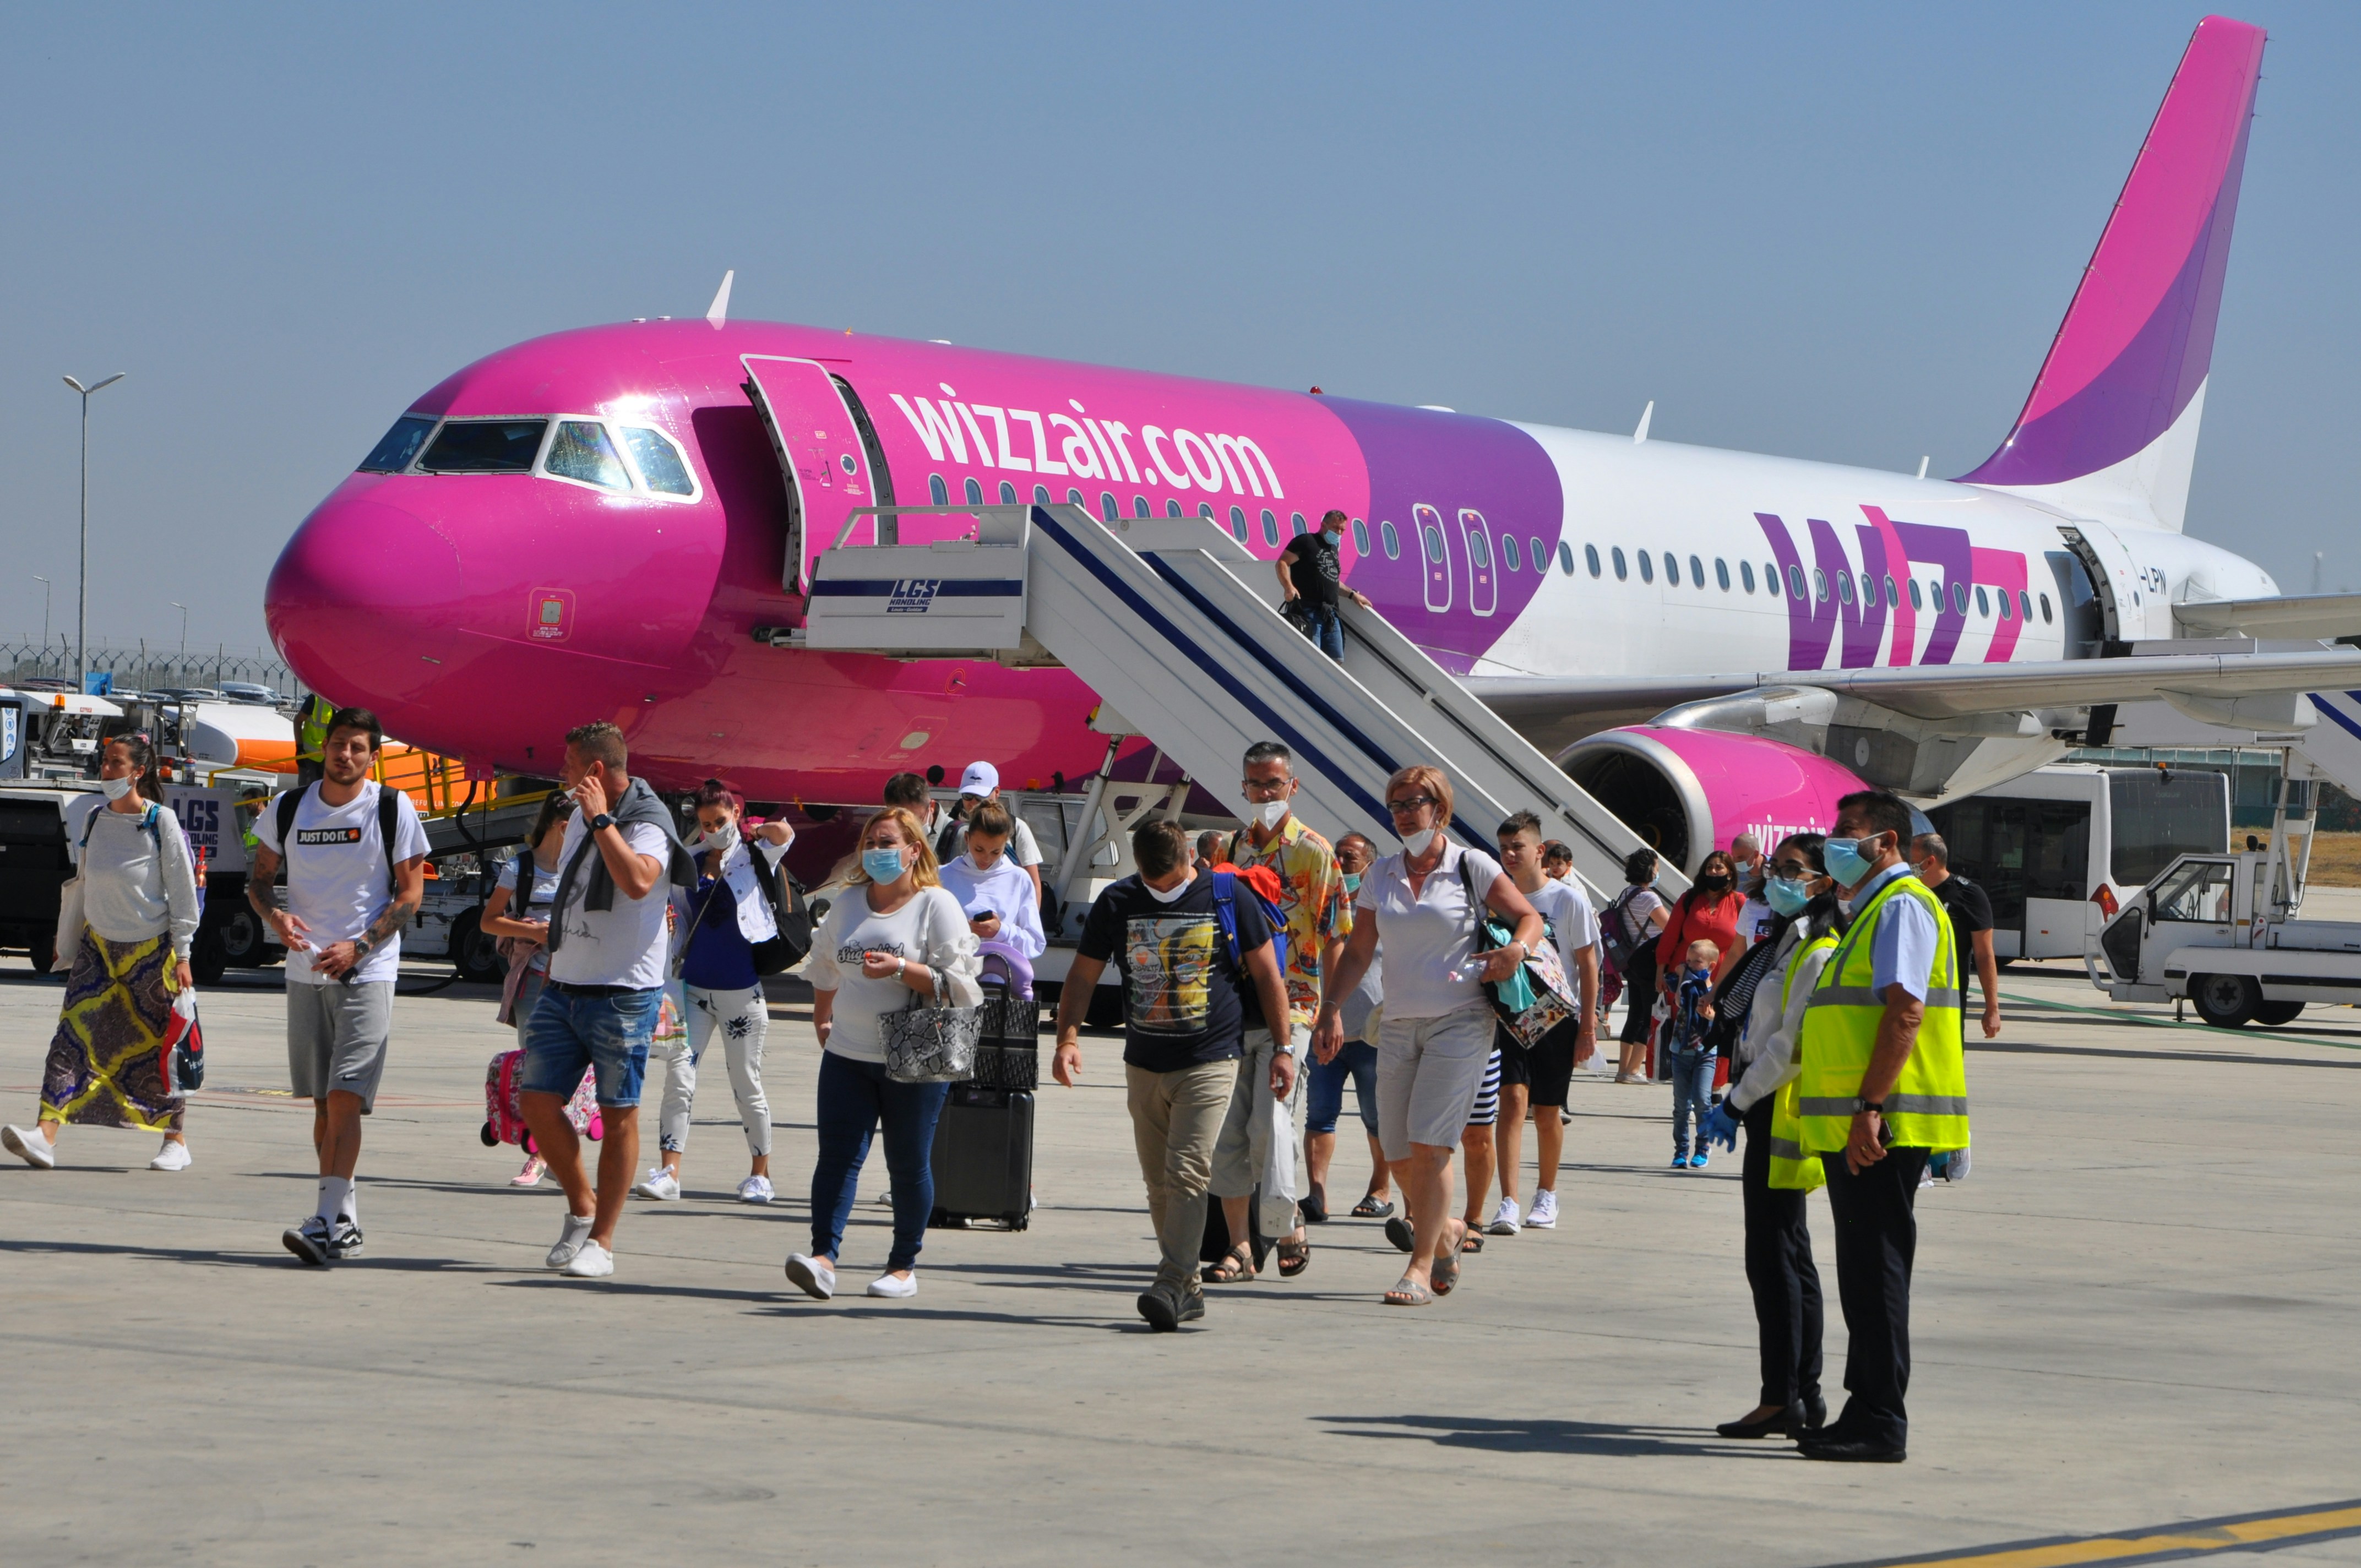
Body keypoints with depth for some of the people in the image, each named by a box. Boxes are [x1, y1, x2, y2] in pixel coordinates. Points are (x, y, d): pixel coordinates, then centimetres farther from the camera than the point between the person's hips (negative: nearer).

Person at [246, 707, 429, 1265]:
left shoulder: (393, 810, -4)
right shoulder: (288, 810, 6)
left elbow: (411, 891, -3)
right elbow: (258, 877, 14)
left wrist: (358, 946, -14)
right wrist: (274, 915, -9)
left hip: (368, 971, -4)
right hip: (305, 972, 5)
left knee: (345, 1096, -15)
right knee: (323, 1101, 9)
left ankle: (329, 1222, -21)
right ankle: (344, 1223, 18)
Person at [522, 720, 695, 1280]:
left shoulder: (647, 825, -13)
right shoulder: (581, 819, 13)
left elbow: (638, 882, -35)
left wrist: (602, 820, -27)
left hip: (624, 996, -8)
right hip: (564, 989, 8)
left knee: (618, 1115, 0)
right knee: (536, 1102, 2)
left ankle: (602, 1240, 6)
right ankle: (581, 1207, 20)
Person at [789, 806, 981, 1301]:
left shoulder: (937, 906, -2)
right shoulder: (848, 903, 15)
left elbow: (956, 981, -10)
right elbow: (824, 968, 29)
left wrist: (901, 969, -20)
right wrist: (822, 1019, 26)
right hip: (848, 1056, 4)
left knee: (909, 1164, 1)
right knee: (837, 1156, -7)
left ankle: (904, 1266, 10)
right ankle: (823, 1257, -14)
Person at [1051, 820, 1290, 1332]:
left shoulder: (1229, 899, -1)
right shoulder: (1117, 904, 5)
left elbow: (1267, 975, 6)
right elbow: (1082, 976, 8)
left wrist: (1282, 1048, 3)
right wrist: (1068, 1037, -7)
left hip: (1211, 1063, -4)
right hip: (1144, 1064, 4)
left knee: (1187, 1173, -16)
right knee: (1159, 1183, 6)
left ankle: (1171, 1284, -20)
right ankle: (1189, 1289, 15)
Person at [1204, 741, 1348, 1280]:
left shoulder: (1312, 852, -2)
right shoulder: (1232, 848, 15)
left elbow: (1334, 936, -4)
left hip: (1291, 1007, -5)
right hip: (1232, 1007, 5)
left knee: (1270, 1122, -14)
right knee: (1226, 1129, 2)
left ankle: (1288, 1224, 5)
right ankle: (1239, 1246, 8)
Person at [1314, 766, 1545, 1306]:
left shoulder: (1471, 867, -1)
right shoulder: (1381, 876, 11)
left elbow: (1528, 917, 3)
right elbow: (1357, 952, 12)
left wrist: (1518, 948, -18)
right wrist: (1332, 1009, 1)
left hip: (1460, 1022, -5)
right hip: (1399, 1026, 5)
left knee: (1428, 1141, -15)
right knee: (1398, 1152, 4)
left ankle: (1421, 1268, -11)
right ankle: (1445, 1234, 30)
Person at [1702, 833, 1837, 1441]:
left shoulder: (1818, 954, -14)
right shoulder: (1782, 943, 18)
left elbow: (1793, 1046, -19)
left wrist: (1735, 1103, -16)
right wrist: (1738, 1104, 14)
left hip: (1787, 1113, -11)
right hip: (1767, 1111, 11)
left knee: (1773, 1258, -10)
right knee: (1788, 1255, 11)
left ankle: (1781, 1399, -9)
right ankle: (1804, 1395, 15)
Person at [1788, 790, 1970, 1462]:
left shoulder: (1902, 905, -10)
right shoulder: (1874, 909, 21)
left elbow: (1904, 1011, -21)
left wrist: (1869, 1108, -26)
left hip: (1882, 1127, -10)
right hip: (1854, 1127, 10)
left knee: (1876, 1269, -9)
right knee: (1864, 1272, 12)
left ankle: (1881, 1426, -8)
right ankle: (1866, 1415, 17)